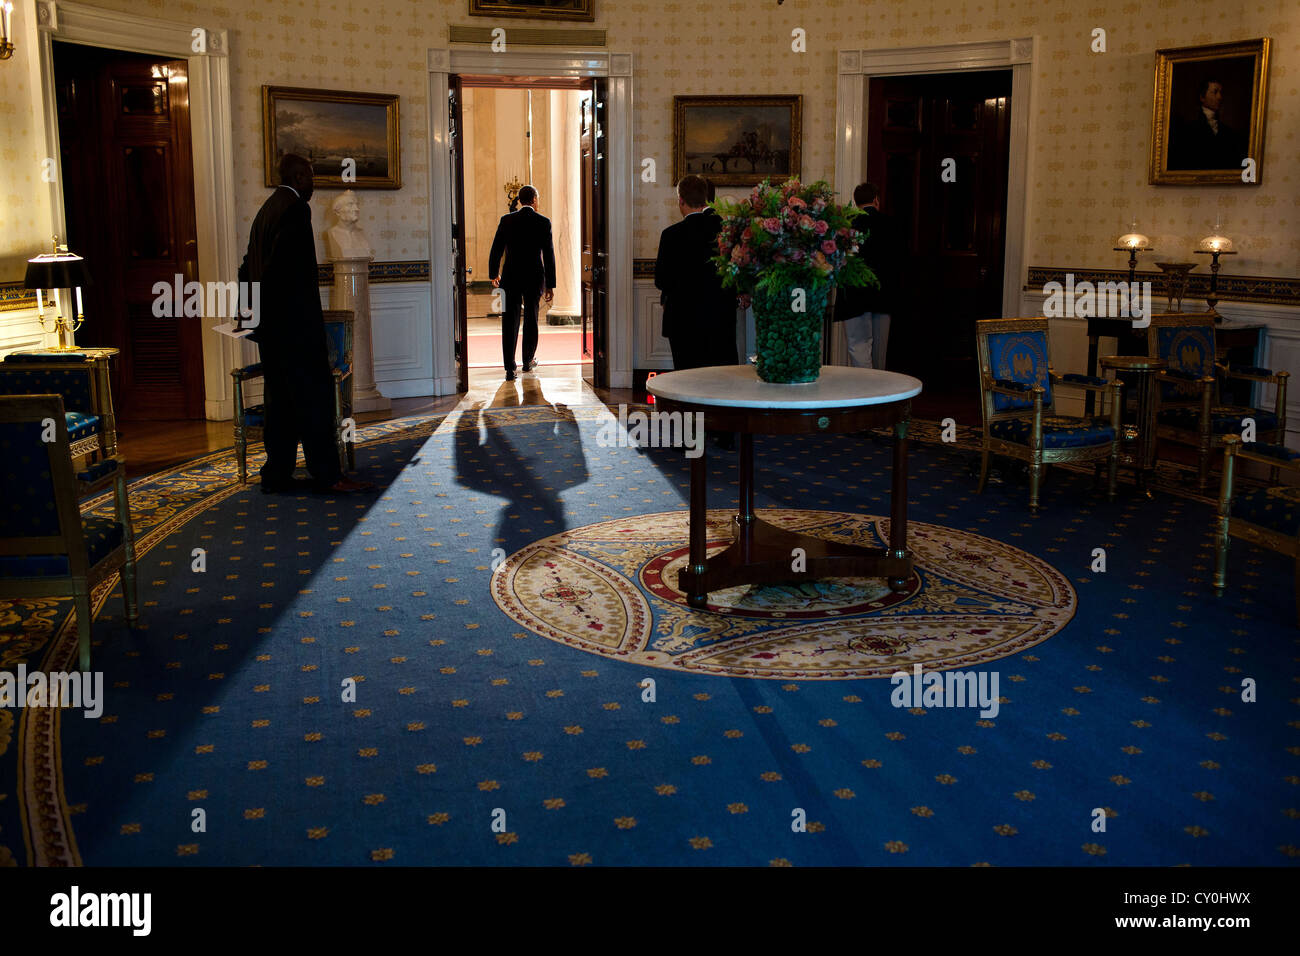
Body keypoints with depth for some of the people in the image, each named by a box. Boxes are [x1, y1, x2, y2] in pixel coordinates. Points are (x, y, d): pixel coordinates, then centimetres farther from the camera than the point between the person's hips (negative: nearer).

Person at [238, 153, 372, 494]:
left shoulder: (267, 209, 17)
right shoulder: (296, 208, -12)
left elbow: (249, 267, 19)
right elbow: (283, 265, -22)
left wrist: (254, 312, 21)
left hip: (270, 325, 10)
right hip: (295, 322, -9)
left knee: (280, 398, 12)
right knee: (315, 393, -5)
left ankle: (276, 475, 15)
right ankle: (326, 475, -2)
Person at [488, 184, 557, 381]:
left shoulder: (506, 220, -1)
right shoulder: (543, 222, -4)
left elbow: (496, 251, 2)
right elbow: (548, 255, -5)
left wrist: (494, 275, 18)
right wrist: (550, 286, 0)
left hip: (510, 277, 0)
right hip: (534, 278, 0)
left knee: (510, 322, 1)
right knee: (531, 319, 17)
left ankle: (510, 368, -8)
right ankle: (528, 361, 31)